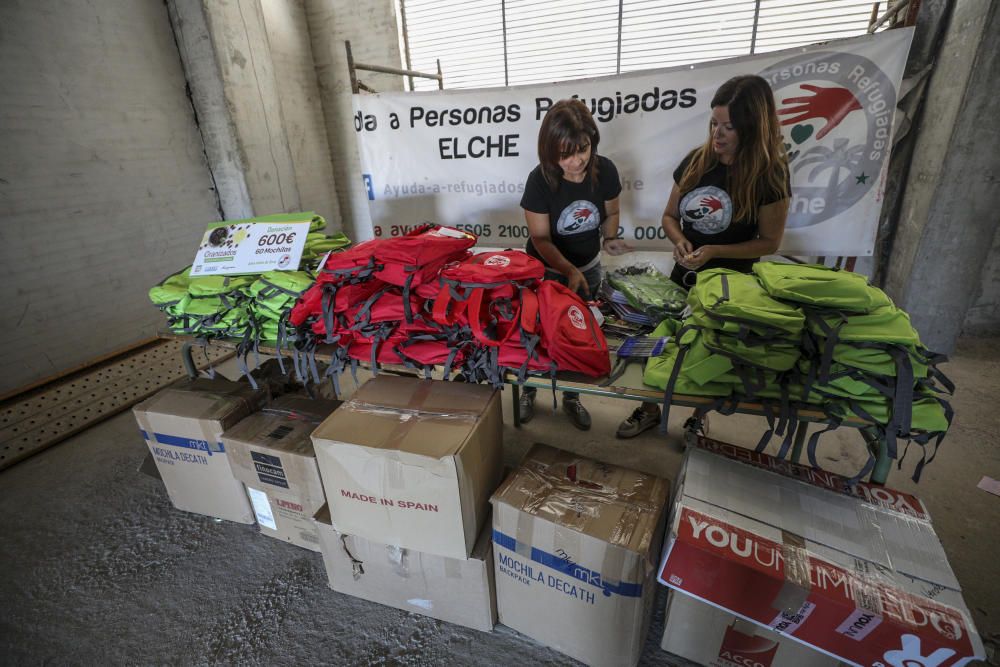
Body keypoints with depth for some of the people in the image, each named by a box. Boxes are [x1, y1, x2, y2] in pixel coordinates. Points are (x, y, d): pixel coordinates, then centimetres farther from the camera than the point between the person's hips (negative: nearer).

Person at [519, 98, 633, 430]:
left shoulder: (605, 170, -16)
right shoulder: (540, 180, -25)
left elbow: (610, 213, 2)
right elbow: (540, 238, -21)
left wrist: (609, 238, -19)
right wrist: (569, 271, -35)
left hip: (588, 269, 3)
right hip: (546, 272, -3)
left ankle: (571, 397, 39)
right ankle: (529, 390, 39)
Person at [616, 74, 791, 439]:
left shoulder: (769, 174, -13)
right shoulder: (696, 161, -2)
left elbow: (769, 242, -11)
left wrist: (714, 251, -23)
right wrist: (680, 241, -15)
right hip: (683, 275, 4)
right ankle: (649, 408, 32)